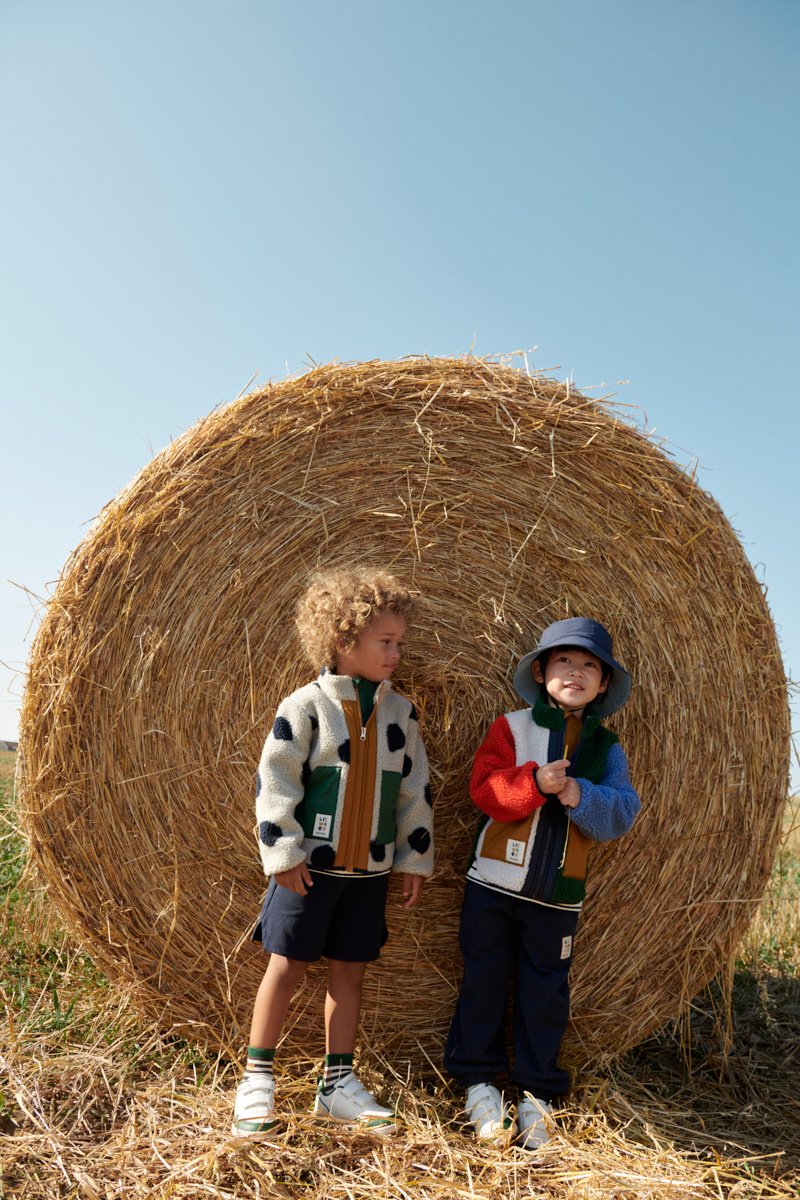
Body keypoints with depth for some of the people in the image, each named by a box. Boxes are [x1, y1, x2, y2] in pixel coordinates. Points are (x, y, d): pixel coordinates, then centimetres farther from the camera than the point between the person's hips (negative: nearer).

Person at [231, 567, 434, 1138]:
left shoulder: (400, 710, 4)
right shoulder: (306, 705, -10)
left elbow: (416, 788, 8)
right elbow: (274, 780, -11)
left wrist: (416, 857, 8)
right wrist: (283, 854, -12)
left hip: (371, 868, 4)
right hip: (311, 864, -4)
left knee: (350, 969, 11)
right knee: (288, 965, 2)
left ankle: (338, 1083, 24)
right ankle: (257, 1080, 18)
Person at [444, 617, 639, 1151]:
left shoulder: (605, 746, 2)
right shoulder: (513, 726, -4)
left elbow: (621, 814, -9)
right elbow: (484, 789, -13)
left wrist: (578, 795, -26)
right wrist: (534, 783, -29)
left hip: (558, 893, 2)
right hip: (495, 884, -1)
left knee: (546, 991, 9)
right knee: (485, 980, 8)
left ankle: (538, 1093, 25)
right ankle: (479, 1080, 26)